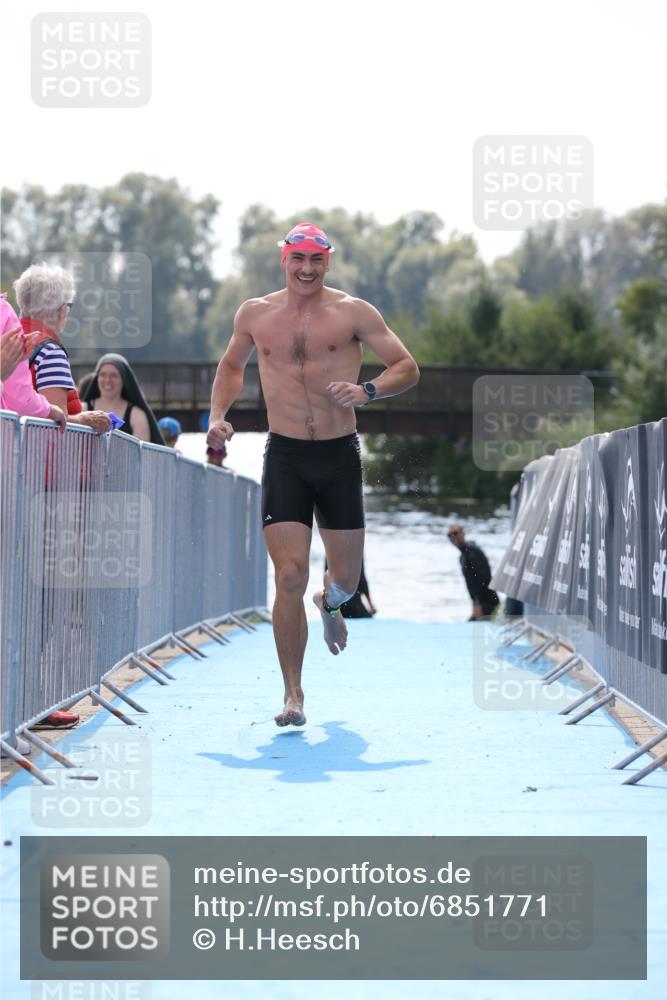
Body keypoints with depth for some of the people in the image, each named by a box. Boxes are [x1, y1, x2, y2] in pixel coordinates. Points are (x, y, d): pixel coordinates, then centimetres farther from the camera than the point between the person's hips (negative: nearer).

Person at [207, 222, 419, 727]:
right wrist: (218, 415, 7)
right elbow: (232, 366, 24)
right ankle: (293, 695, -5)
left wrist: (366, 391, -21)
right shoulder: (255, 314, 6)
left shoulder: (353, 313, -1)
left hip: (340, 456, 0)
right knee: (290, 577, -12)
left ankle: (329, 604, 49)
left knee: (347, 578, 9)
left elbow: (407, 367, -2)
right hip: (285, 457, 0)